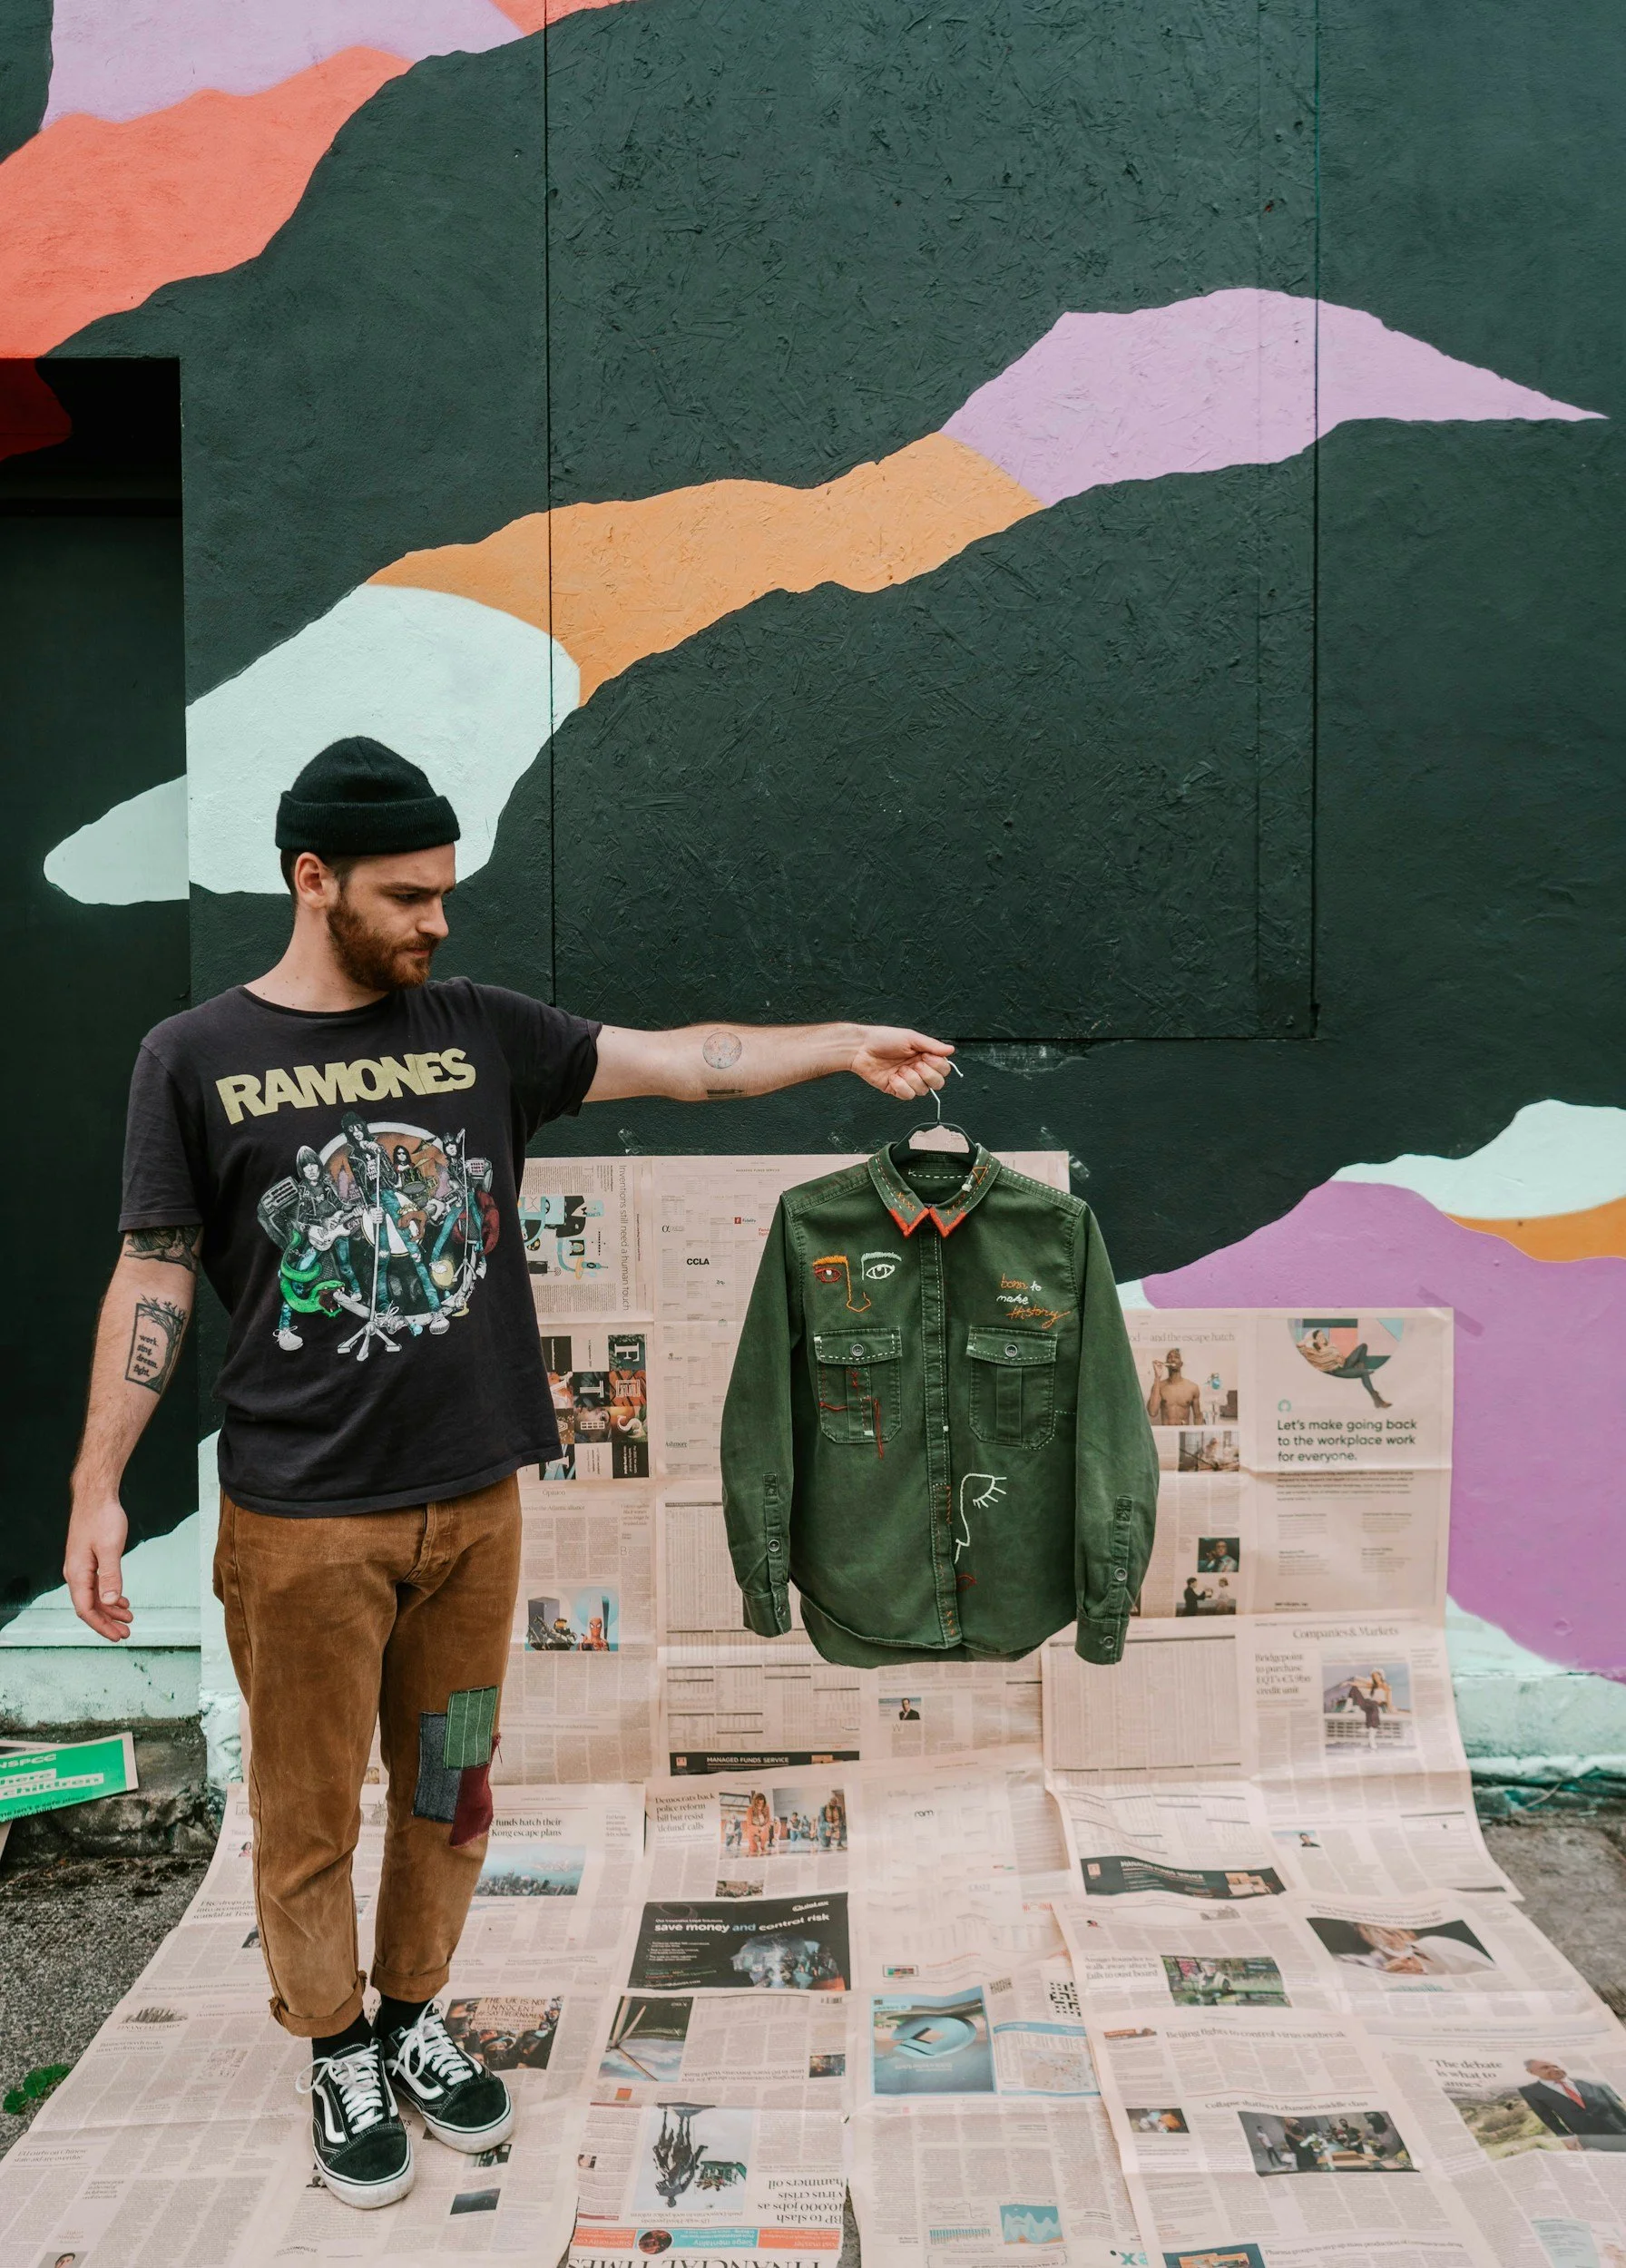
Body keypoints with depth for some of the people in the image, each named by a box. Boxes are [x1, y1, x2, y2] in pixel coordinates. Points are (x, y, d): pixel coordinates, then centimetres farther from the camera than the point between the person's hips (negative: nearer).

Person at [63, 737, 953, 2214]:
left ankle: (415, 2020, 38)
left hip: (472, 1500, 3)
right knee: (311, 1816, 10)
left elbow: (676, 1061, 1)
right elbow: (155, 1277, -2)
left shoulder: (477, 1028, 4)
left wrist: (844, 1045, -8)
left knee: (450, 1793, 16)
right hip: (303, 1522, -3)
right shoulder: (197, 1057, -3)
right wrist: (98, 1489, -5)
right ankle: (338, 2058, 33)